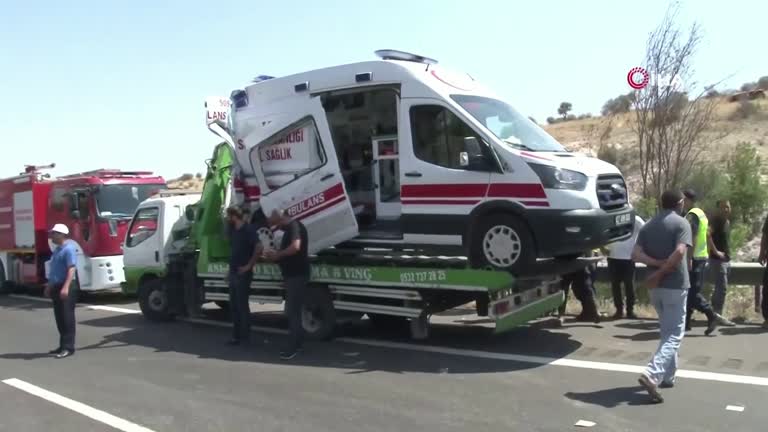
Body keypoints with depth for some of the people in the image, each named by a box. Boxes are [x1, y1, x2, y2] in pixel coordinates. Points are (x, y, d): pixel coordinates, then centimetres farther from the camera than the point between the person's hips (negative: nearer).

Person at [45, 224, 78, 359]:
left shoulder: (69, 249, -13)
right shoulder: (57, 249, 17)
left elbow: (72, 269, -22)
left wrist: (66, 287, -29)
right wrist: (49, 286, 24)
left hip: (66, 287, -9)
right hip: (57, 287, 9)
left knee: (67, 317, -6)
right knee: (60, 318, 12)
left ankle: (68, 347, -3)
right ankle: (63, 345, 20)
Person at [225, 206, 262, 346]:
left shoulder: (248, 229, -14)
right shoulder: (233, 230, 12)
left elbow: (258, 248, -25)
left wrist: (249, 266, -20)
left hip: (243, 274, -8)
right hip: (233, 273, 8)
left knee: (242, 305, -3)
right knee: (233, 306, 11)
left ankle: (245, 337, 6)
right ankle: (236, 336, 19)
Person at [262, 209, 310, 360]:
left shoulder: (294, 226, -14)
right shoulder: (289, 229, 18)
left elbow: (295, 247, -30)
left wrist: (277, 254, -17)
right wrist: (274, 256, 7)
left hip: (297, 275, -10)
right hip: (292, 275, 10)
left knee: (293, 311, -7)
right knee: (292, 310, 15)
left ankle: (294, 346, -3)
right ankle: (296, 343, 22)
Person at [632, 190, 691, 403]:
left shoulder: (647, 226, 9)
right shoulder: (681, 223, -7)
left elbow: (636, 254, -1)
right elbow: (680, 252, -23)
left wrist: (658, 264, -10)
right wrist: (660, 274, -16)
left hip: (656, 286, 6)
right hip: (675, 285, -6)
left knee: (666, 331, 20)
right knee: (674, 334, -4)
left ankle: (667, 375, 25)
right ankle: (652, 374, -19)